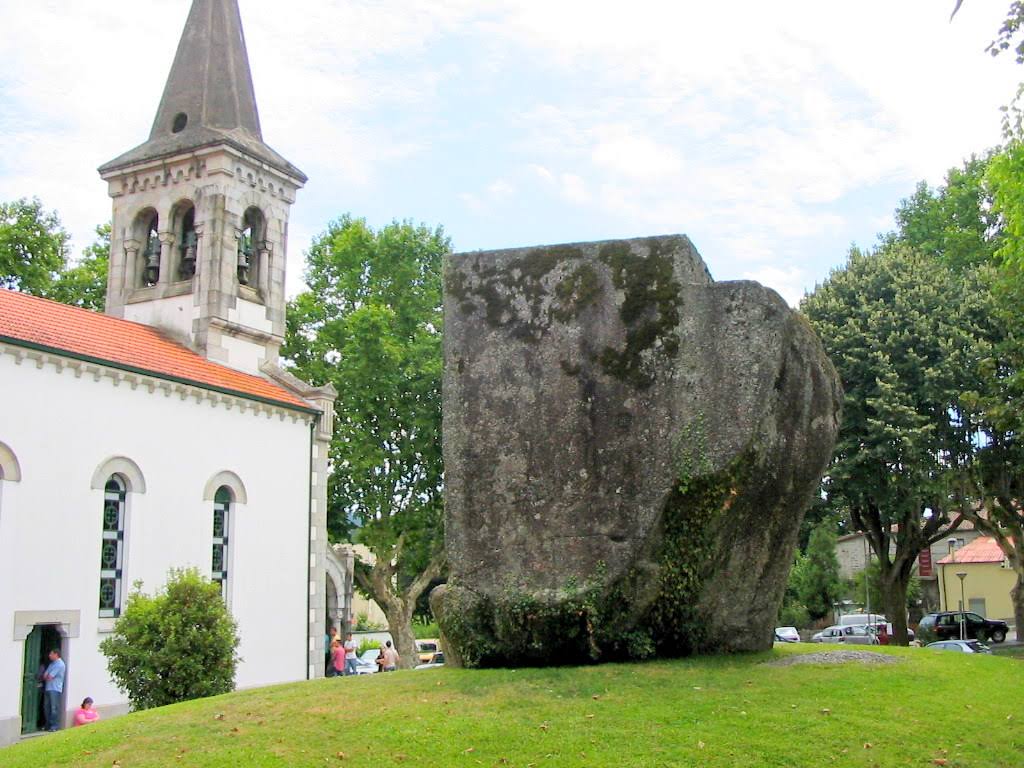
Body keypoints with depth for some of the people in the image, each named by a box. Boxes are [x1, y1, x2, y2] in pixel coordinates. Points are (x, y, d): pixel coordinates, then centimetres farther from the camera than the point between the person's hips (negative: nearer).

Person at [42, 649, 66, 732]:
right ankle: (48, 725, 19)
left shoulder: (60, 664, -11)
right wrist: (46, 677, -7)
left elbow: (50, 677, -14)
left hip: (55, 689, -9)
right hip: (48, 688, 9)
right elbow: (45, 676, 13)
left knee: (54, 708, -7)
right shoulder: (52, 664, 19)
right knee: (46, 707, 11)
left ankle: (55, 726, -4)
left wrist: (45, 677, 5)